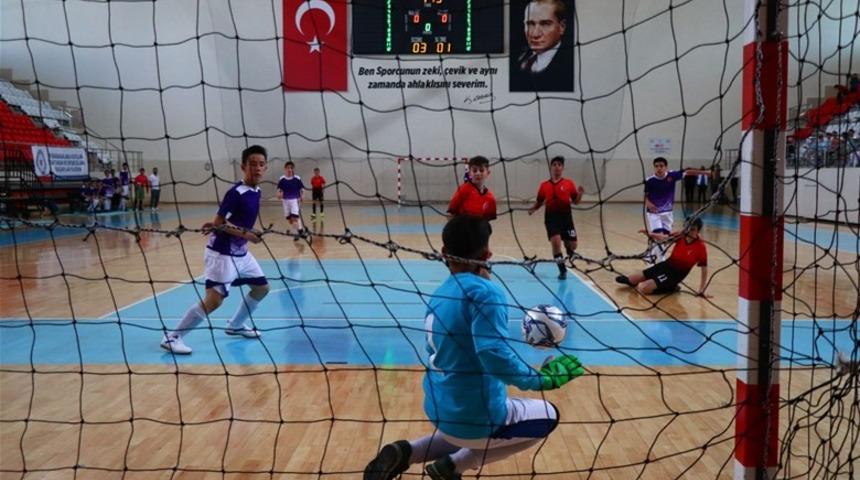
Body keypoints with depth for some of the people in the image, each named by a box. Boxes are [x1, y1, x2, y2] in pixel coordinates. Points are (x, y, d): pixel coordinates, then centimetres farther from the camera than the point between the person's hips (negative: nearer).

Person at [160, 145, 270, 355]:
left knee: (262, 287, 17)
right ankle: (172, 337, -5)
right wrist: (245, 233, -25)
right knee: (214, 299, -16)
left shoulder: (257, 192, 6)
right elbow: (219, 222, -19)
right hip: (223, 254, -9)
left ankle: (236, 325, 34)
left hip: (241, 252, 9)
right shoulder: (236, 193, -20)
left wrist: (219, 225, -2)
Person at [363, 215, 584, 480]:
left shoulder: (440, 294, 3)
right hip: (475, 416, -7)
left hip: (440, 410, 7)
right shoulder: (482, 291, -20)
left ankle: (405, 452, 13)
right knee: (548, 416, 19)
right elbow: (494, 354, -32)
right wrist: (541, 379, -19)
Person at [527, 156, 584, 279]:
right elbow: (539, 202, 12)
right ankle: (562, 270, 0)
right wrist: (533, 209, -7)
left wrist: (580, 194, -16)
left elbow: (575, 201, 4)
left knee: (572, 246, 3)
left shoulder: (569, 183, 2)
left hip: (566, 216, 1)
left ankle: (567, 247, 44)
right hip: (551, 217, 0)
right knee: (555, 241, -17)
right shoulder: (544, 185, 5)